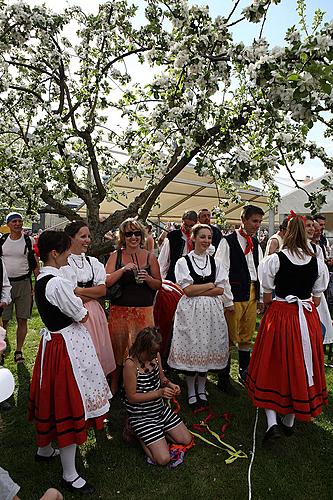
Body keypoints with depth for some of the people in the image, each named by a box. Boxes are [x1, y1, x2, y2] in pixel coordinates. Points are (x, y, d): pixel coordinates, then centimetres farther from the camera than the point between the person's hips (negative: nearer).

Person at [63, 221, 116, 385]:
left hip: (95, 313, 5)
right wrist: (93, 293, -8)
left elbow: (103, 290, 0)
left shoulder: (93, 262, 10)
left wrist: (80, 291, -9)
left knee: (97, 353, 13)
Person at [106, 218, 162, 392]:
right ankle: (114, 386, 29)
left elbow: (159, 285, 8)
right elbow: (106, 281, -8)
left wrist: (148, 279, -13)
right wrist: (124, 269, -20)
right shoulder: (115, 256, 1)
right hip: (119, 310, 0)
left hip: (144, 310, 1)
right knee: (118, 348, 8)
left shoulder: (150, 257, 3)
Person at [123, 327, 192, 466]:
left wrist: (170, 385, -12)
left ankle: (158, 432, 22)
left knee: (187, 440, 7)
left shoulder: (155, 356, -7)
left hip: (160, 408, 7)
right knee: (164, 459, -11)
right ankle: (140, 435, 12)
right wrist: (159, 393, -26)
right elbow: (131, 397, -22)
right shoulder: (131, 364, -27)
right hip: (141, 416, -7)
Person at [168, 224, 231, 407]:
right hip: (191, 311, -3)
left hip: (211, 311, 3)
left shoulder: (215, 262, 8)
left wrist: (197, 290, -10)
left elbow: (222, 290, -1)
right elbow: (187, 290, -10)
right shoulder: (183, 261, -1)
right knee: (191, 349, 3)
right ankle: (191, 391, 23)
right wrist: (211, 285, -5)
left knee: (207, 349, 9)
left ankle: (201, 389, 29)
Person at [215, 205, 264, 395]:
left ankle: (245, 372, 36)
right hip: (234, 294, -7)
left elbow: (260, 271, 15)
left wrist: (260, 297, 12)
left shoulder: (256, 243, 13)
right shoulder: (228, 242, -9)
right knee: (229, 337, 1)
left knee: (247, 336, 19)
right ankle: (224, 379, 16)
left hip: (252, 295, 7)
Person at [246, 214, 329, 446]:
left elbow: (267, 296, -4)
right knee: (300, 368, 17)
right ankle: (289, 421, 33)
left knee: (273, 367, 13)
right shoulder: (317, 263, -3)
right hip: (307, 319, 3)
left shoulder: (275, 259, -11)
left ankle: (272, 422, 6)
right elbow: (317, 299, 5)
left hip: (279, 316, -3)